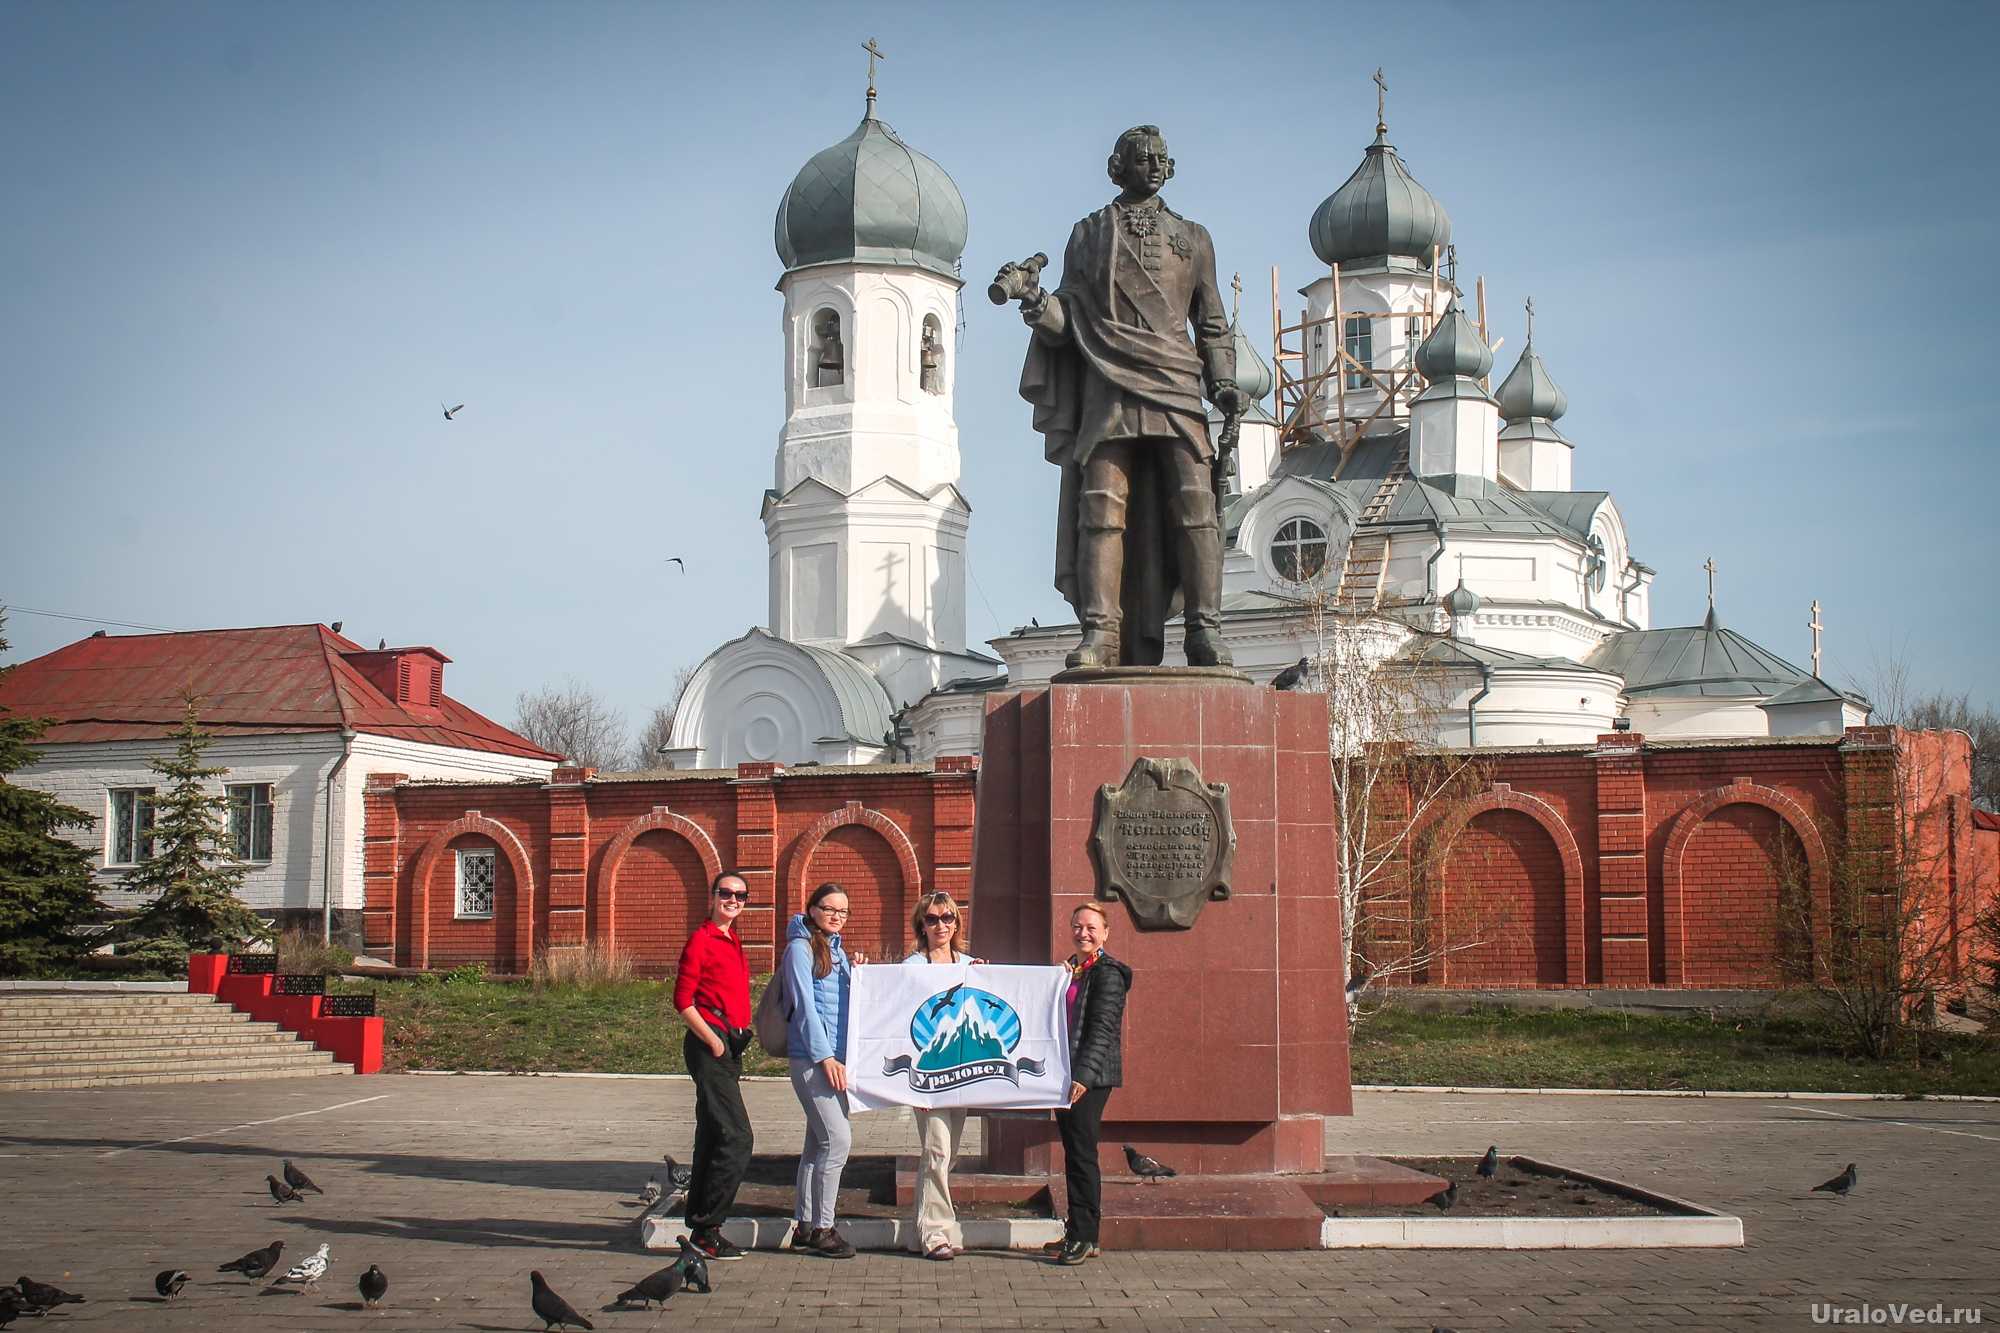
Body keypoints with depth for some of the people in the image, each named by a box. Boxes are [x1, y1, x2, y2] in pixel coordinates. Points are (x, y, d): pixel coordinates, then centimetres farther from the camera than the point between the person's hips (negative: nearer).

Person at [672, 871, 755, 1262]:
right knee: (737, 1138, -14)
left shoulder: (732, 942, 18)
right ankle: (706, 1229, -10)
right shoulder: (702, 939, -9)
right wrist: (713, 1041, -15)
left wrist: (737, 1042, 17)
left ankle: (699, 1223, 20)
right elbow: (683, 1000, -13)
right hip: (709, 1044, -10)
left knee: (712, 1138, 13)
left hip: (729, 1046, 10)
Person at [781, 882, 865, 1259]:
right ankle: (821, 1229, -7)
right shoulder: (800, 948, -6)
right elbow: (805, 1005, -12)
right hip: (811, 1057, -8)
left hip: (834, 1058, 8)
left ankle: (805, 1226, 16)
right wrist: (825, 1057, -16)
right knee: (838, 1139, -12)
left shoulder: (836, 949, 18)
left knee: (818, 1142, 10)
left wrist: (857, 974, 7)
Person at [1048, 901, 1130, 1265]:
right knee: (1073, 1155, 11)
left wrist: (1083, 1075, -25)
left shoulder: (1107, 973, -9)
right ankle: (1077, 1234, 17)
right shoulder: (1069, 970, 16)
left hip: (1090, 1077, -8)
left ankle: (1084, 1236, -2)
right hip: (1065, 1074, 8)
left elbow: (1102, 1029, -17)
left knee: (1082, 1154, -6)